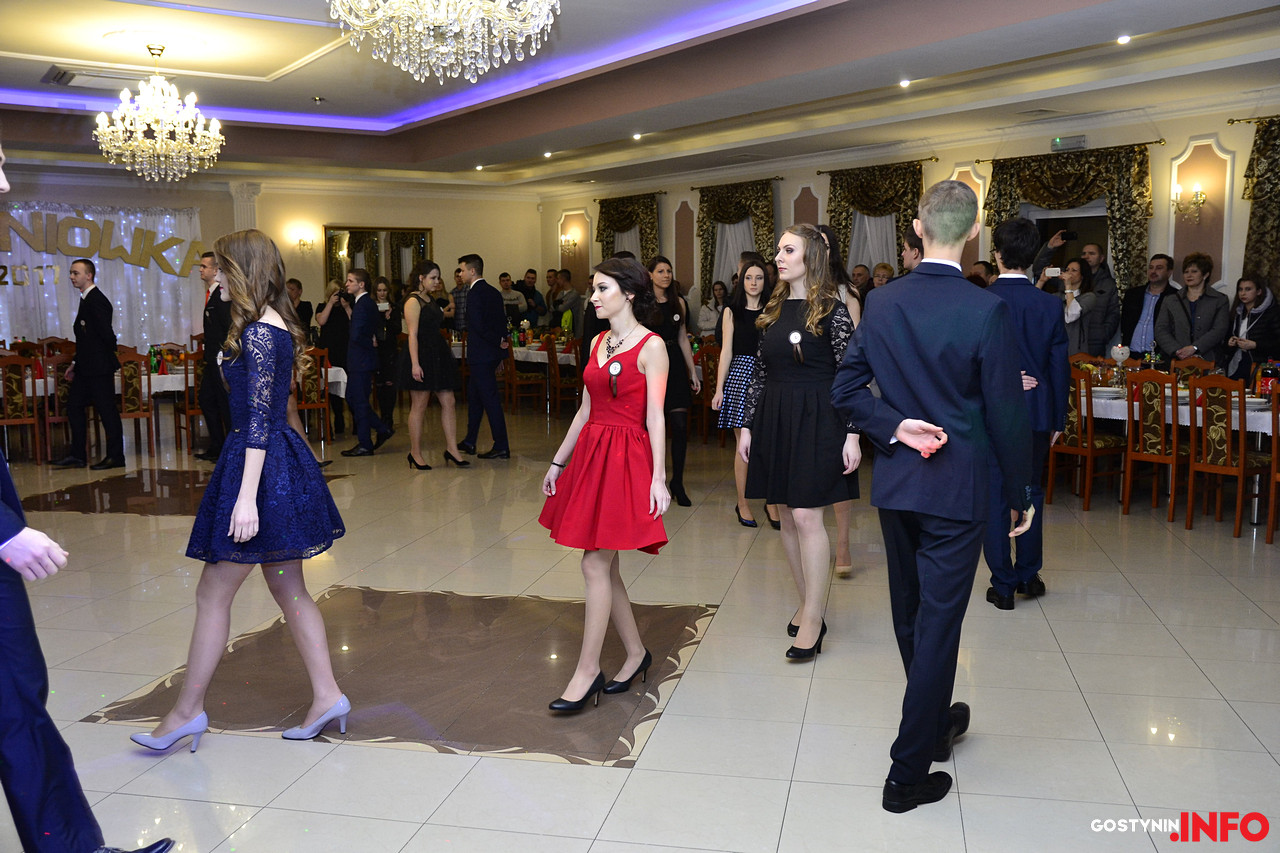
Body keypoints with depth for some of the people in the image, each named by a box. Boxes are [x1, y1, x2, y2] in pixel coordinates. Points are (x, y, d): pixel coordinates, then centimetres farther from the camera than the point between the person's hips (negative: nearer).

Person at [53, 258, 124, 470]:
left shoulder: (97, 300, -15)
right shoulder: (86, 300, 16)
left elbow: (106, 334, -20)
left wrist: (108, 359, -7)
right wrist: (75, 363, 18)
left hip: (99, 367, -10)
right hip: (86, 367, 10)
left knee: (106, 410, -3)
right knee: (74, 405, 13)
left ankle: (115, 456, 4)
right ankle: (77, 455, 20)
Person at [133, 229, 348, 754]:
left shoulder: (258, 333, -16)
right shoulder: (276, 327, 13)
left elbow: (259, 420, -21)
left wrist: (246, 497, -23)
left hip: (259, 465, -10)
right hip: (282, 460, 10)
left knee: (213, 592, 2)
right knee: (289, 590, 13)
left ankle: (188, 711, 14)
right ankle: (327, 696, 17)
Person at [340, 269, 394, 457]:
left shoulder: (362, 304, -18)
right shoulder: (367, 302, 14)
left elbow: (356, 335, -26)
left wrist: (371, 344, -10)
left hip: (361, 361, -10)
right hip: (359, 360, 10)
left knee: (359, 401, -2)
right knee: (352, 398, 15)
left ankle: (364, 445, 6)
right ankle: (382, 429, 20)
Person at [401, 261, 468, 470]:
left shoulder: (432, 300, 16)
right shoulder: (413, 302, -10)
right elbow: (413, 334, -16)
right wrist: (415, 364, -22)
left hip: (439, 354, 8)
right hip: (421, 356, -8)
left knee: (448, 403, 3)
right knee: (419, 407, 0)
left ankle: (452, 449, 7)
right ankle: (415, 453, 10)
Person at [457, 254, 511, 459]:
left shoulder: (474, 293, -15)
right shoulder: (493, 292, 13)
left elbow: (478, 326, -21)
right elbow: (502, 321, 14)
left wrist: (499, 342, -12)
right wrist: (502, 340, 12)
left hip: (481, 354, -10)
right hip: (492, 354, 10)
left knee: (490, 399, -6)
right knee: (474, 395, 18)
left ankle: (501, 447, -4)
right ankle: (469, 442, 28)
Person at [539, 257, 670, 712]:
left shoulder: (651, 346, -8)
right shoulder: (598, 342, 13)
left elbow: (655, 417, -11)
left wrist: (658, 477, -16)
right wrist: (558, 461, 16)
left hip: (626, 459, -7)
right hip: (590, 453, 7)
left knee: (596, 564, -7)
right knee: (604, 566, 10)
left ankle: (587, 671, 2)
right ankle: (636, 653, 24)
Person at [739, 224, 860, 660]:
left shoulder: (832, 309, -6)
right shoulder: (773, 309, 11)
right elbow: (761, 371, 14)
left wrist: (852, 435, -14)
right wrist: (747, 426, 11)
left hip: (817, 420, -6)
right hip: (774, 419, 7)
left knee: (807, 516, -9)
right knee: (788, 516, 9)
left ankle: (812, 622, 0)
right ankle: (809, 605, 24)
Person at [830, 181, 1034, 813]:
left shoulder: (881, 303, -1)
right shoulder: (986, 310, -16)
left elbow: (846, 390, 1)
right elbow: (1007, 415, -11)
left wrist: (894, 428, -4)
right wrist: (1021, 493, 0)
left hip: (894, 483, 5)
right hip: (957, 489, -5)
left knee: (911, 614, 20)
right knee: (938, 624, 3)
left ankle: (935, 720, 43)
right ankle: (909, 773, 11)